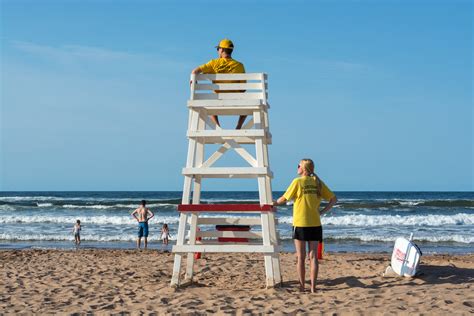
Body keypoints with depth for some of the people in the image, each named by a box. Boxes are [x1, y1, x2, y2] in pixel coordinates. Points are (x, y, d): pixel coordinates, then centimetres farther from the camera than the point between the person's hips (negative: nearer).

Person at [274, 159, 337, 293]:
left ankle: (302, 287, 5)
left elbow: (284, 199, -1)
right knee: (313, 256, 6)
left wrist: (273, 203, 16)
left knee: (301, 257, 4)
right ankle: (313, 287, 5)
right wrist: (322, 212, 8)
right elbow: (334, 199, 7)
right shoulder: (318, 183, 6)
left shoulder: (298, 182, -7)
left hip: (300, 224, -3)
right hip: (315, 224, 4)